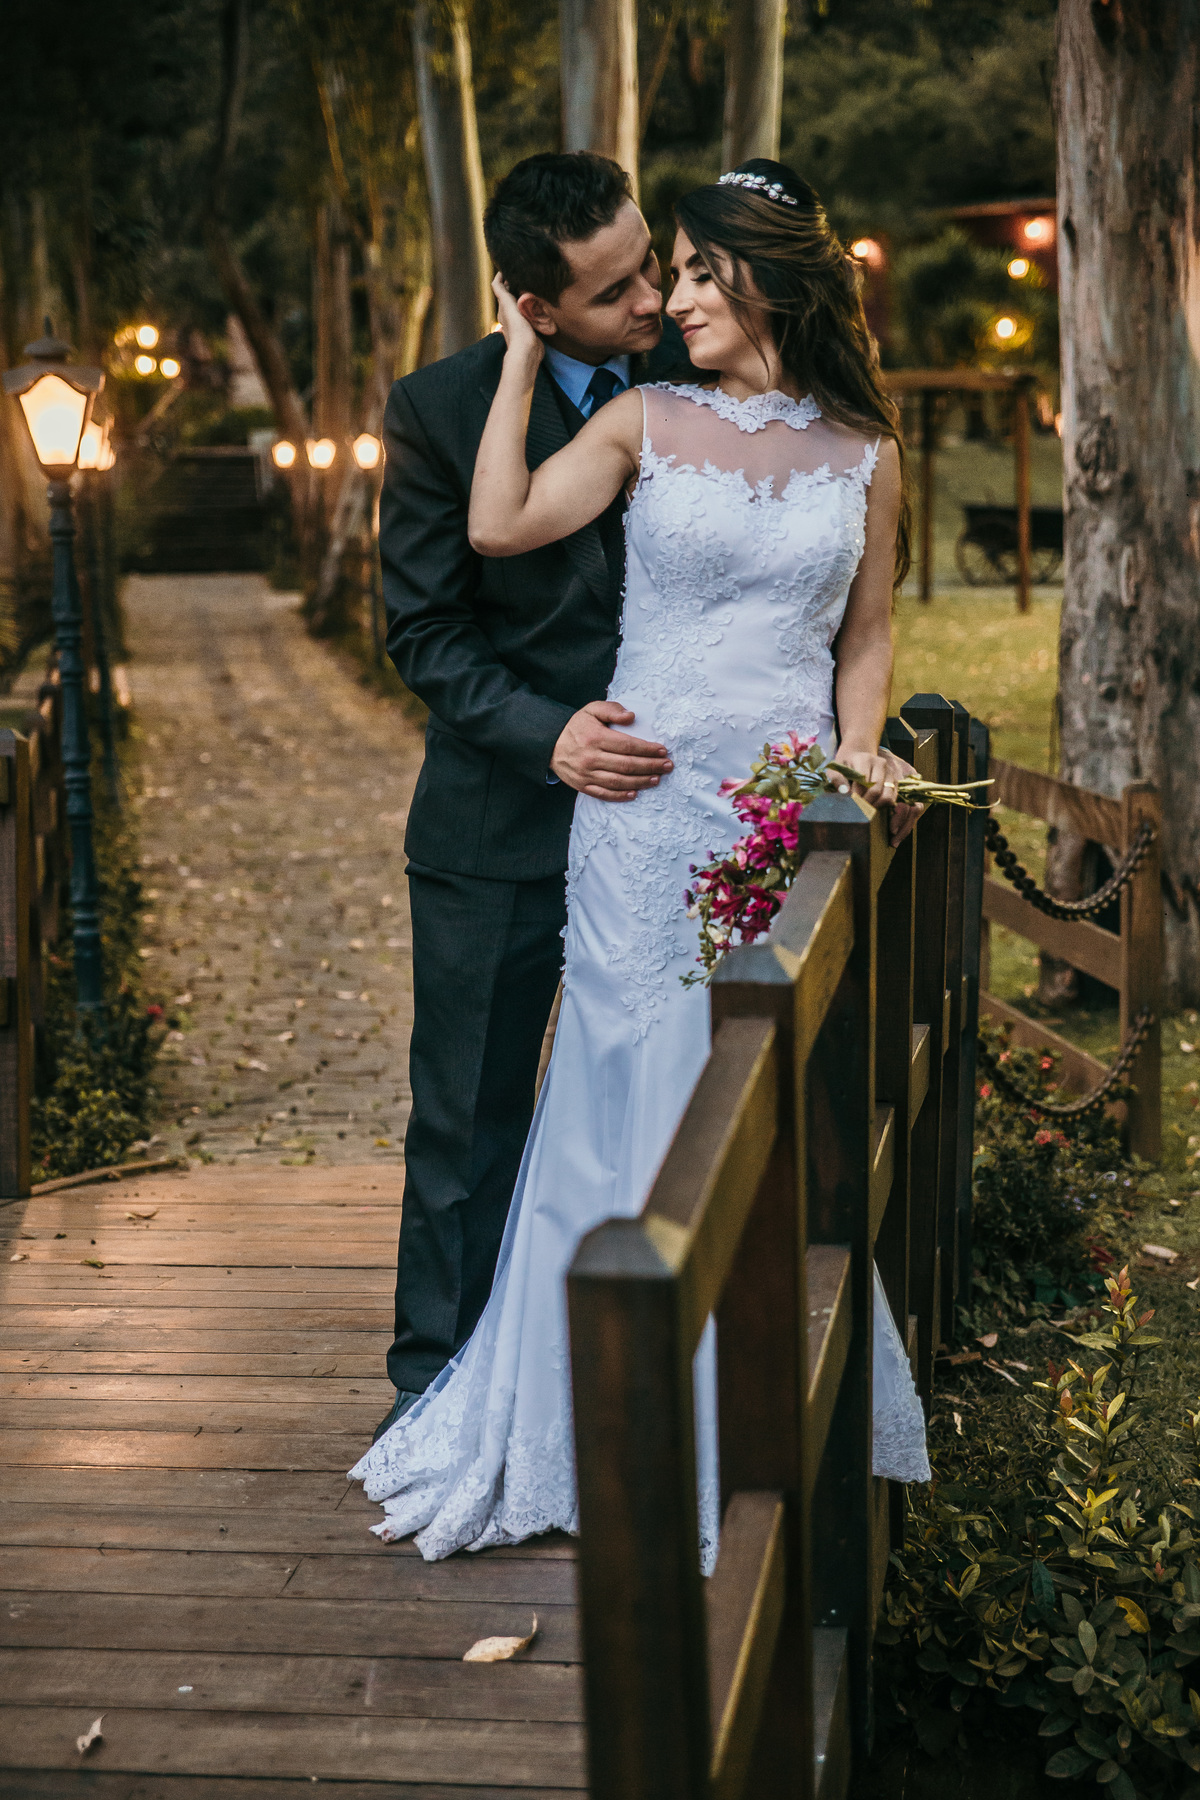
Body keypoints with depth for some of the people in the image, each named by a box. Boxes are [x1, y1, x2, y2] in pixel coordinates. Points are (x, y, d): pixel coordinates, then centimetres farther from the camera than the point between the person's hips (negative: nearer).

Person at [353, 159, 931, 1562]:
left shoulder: (863, 456, 8)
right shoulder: (645, 423, 3)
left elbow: (867, 633, 15)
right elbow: (498, 527, -9)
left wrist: (857, 754, -1)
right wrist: (524, 355, -4)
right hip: (647, 808, -1)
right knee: (635, 1104, 4)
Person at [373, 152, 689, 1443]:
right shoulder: (440, 409, -10)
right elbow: (424, 631, -8)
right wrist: (547, 738, -23)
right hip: (499, 820, -2)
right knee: (468, 1119, 9)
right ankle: (437, 1374, 25)